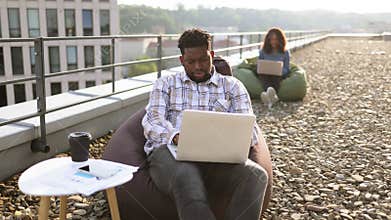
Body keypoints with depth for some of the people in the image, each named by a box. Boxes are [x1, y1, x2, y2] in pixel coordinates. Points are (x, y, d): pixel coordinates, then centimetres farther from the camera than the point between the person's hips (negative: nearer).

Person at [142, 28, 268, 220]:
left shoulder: (232, 86, 22)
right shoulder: (165, 84, 22)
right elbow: (152, 121, 6)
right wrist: (176, 137, -18)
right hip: (170, 151, -1)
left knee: (256, 175, -31)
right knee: (186, 178, -39)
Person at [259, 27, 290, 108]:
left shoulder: (285, 53, 14)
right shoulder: (263, 52, 16)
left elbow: (286, 69, 9)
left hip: (279, 76, 0)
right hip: (265, 75, 1)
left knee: (276, 76, -37)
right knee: (263, 75, -36)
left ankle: (270, 96, -70)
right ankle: (273, 95, -68)